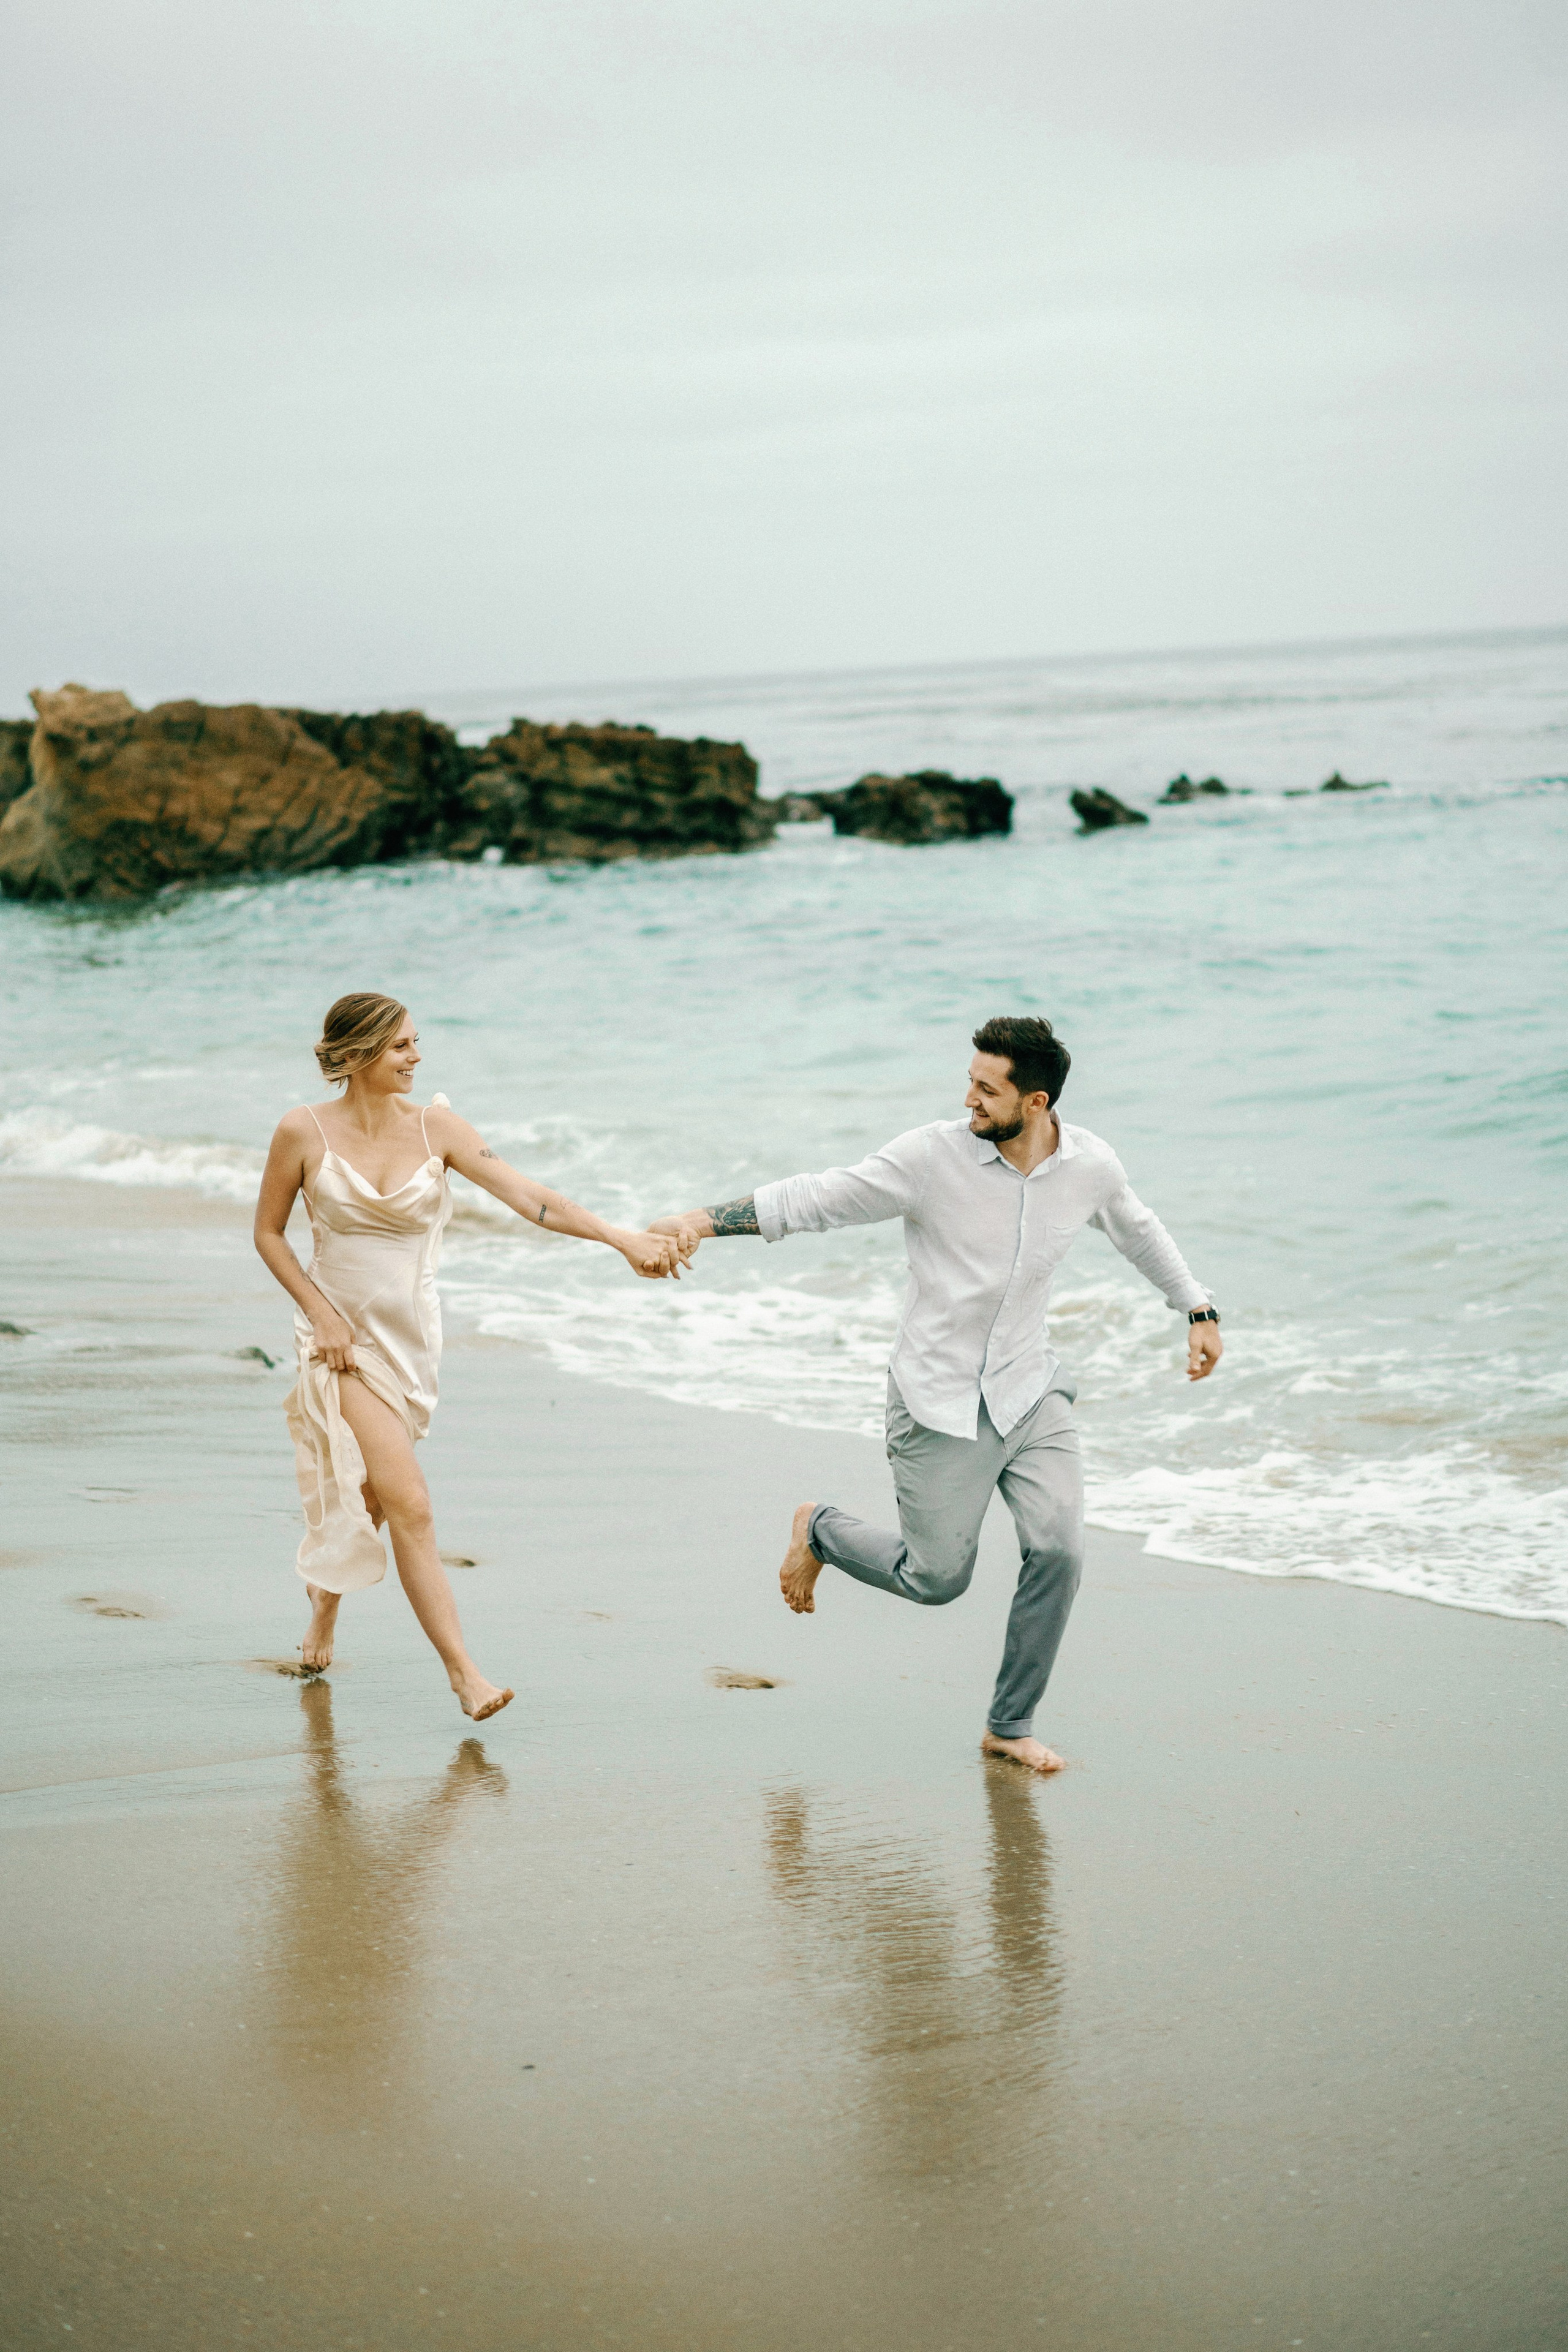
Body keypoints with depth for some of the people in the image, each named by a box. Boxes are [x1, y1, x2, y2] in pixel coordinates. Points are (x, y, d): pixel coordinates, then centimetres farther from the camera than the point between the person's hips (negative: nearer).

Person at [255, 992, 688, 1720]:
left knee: (370, 1498, 13)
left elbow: (525, 1195, -12)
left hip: (410, 1334, 4)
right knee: (409, 1503, -14)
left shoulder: (434, 1127, -4)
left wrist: (621, 1238, -22)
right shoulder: (305, 1132, -10)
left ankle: (323, 1611, 42)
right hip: (341, 1333, -4)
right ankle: (461, 1668, -12)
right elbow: (268, 1232, 1)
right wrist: (321, 1313, -10)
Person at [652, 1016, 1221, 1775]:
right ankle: (819, 1531, 32)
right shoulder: (934, 1156, -18)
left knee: (1057, 1550, -11)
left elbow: (1139, 1231, 17)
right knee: (937, 1579, 1)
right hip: (940, 1404, -3)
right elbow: (819, 1200, -14)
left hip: (1029, 1391, 4)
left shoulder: (1090, 1165, -5)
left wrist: (1198, 1310, 20)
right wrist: (708, 1219, -23)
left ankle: (1011, 1726, 8)